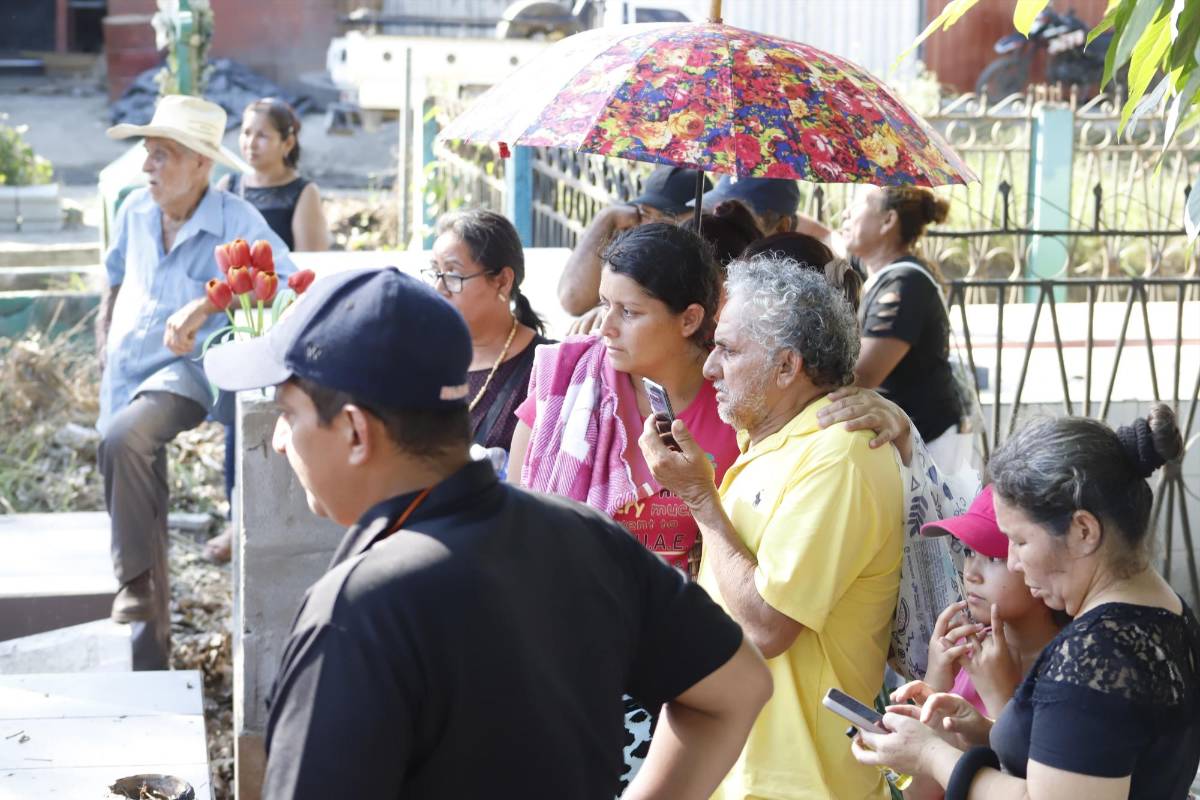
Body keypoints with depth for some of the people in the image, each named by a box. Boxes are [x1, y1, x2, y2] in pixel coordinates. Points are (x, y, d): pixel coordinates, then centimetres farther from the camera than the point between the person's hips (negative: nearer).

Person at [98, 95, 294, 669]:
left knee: (125, 439, -35)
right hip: (126, 378, 7)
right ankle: (146, 655, 15)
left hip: (184, 373, -7)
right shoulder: (135, 212, 8)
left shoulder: (235, 220, -10)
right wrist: (105, 364, 15)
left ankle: (138, 585, -25)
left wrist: (208, 304, -27)